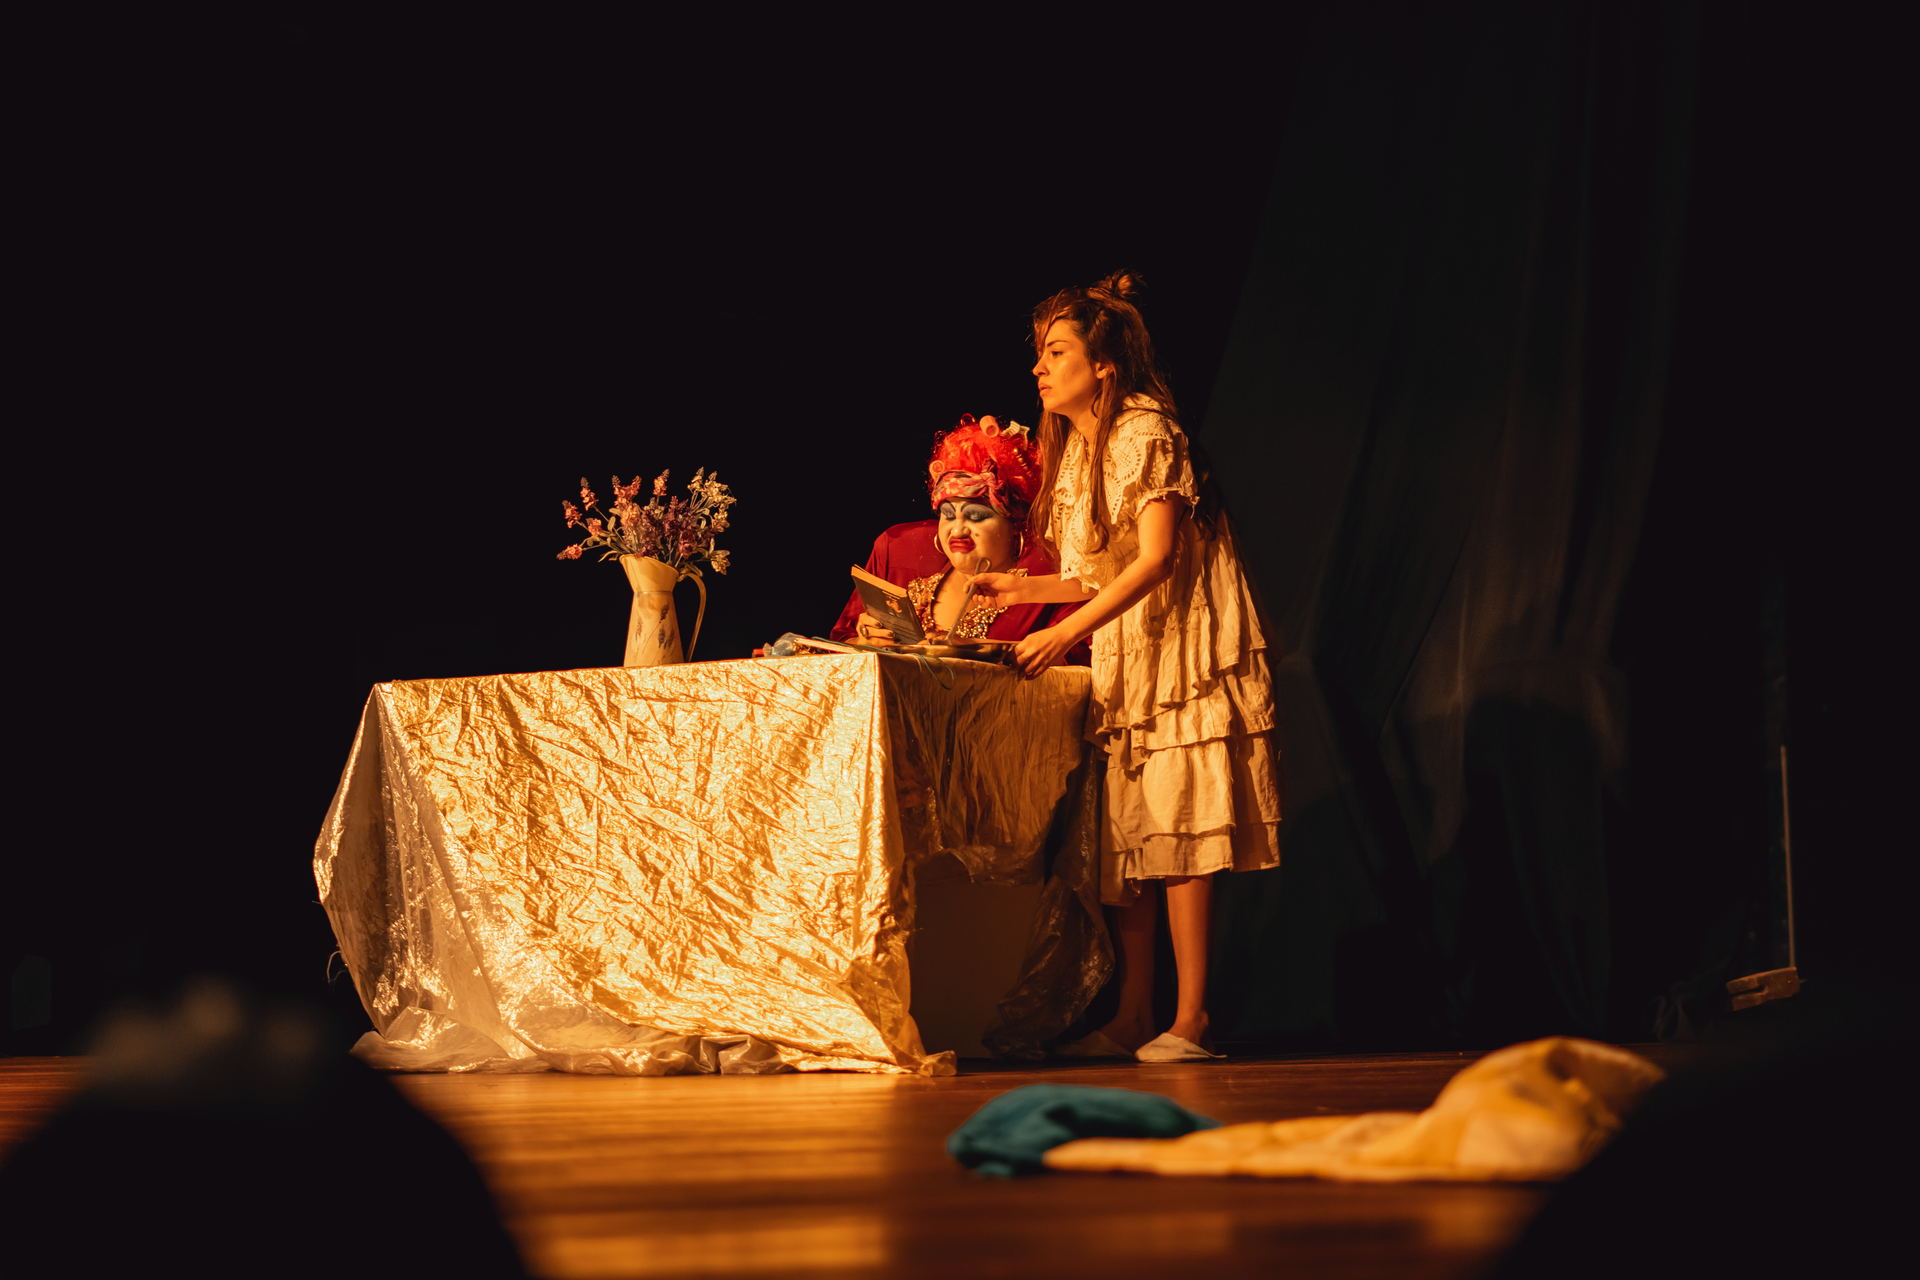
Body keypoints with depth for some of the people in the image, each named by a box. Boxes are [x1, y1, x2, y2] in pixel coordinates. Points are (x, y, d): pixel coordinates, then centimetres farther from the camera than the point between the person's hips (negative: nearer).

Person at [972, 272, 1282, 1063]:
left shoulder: (1146, 432, -11)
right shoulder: (1074, 447, 14)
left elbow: (1157, 558, -20)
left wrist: (1067, 632, -26)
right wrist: (1022, 589, 7)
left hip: (1183, 655, -8)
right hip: (1124, 668, 8)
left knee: (1179, 840, -10)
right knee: (1123, 843, 5)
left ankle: (1191, 1026, -8)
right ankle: (1132, 1020, 10)